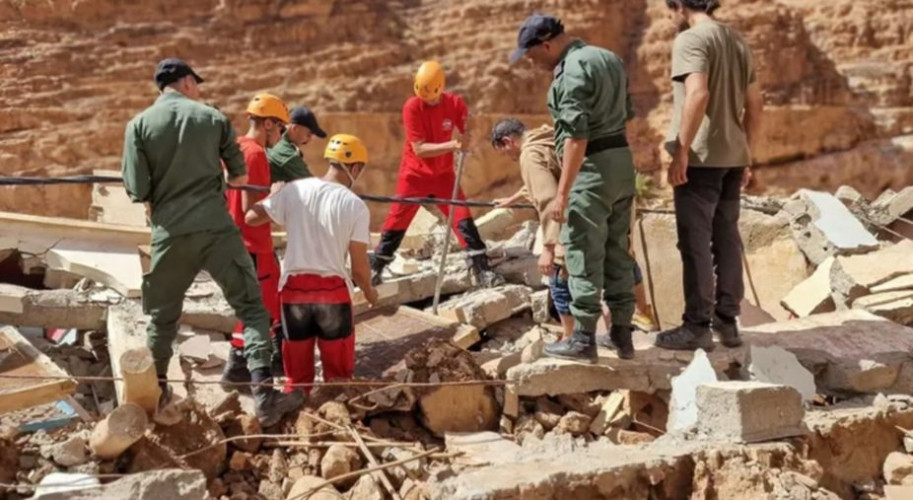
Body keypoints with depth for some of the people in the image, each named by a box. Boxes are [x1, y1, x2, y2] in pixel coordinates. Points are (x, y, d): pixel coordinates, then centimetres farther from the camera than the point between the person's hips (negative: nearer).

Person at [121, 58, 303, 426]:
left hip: (170, 233, 1)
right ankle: (264, 394, -8)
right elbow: (240, 177, 9)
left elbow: (137, 190, -3)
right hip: (217, 227, -1)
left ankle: (155, 391, 29)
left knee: (162, 315, 18)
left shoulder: (139, 125, 1)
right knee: (251, 306, 2)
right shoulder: (213, 117, 3)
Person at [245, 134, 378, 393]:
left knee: (297, 374, 14)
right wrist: (369, 291, 16)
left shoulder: (294, 190, -2)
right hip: (333, 289, -2)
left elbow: (251, 218, 3)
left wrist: (274, 195, 22)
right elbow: (359, 267, -5)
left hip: (294, 287, 3)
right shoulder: (355, 205, -7)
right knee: (338, 375, 11)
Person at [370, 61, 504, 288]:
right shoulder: (412, 107, -19)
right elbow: (419, 149, -24)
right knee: (397, 220, 1)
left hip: (443, 173, 2)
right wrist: (453, 145, -34)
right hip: (414, 174, -2)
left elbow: (467, 133, 3)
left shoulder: (455, 103, -11)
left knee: (462, 217, -6)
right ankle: (375, 268, 14)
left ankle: (482, 270, -5)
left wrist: (465, 140, -22)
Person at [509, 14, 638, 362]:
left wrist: (562, 193, -23)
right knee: (617, 251, 12)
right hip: (622, 162, 9)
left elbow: (576, 135, -22)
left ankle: (583, 339, -2)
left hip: (592, 166, -9)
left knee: (583, 254, -4)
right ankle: (621, 334, 17)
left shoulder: (573, 69, -15)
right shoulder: (609, 59, 15)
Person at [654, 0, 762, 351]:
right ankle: (727, 321, 16)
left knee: (695, 241, -3)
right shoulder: (737, 41, 14)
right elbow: (755, 104, 16)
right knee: (726, 238, 11)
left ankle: (697, 326, 0)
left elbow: (698, 94, -24)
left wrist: (681, 150, -21)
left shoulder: (690, 39, -10)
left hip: (701, 157, -8)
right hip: (732, 155, 8)